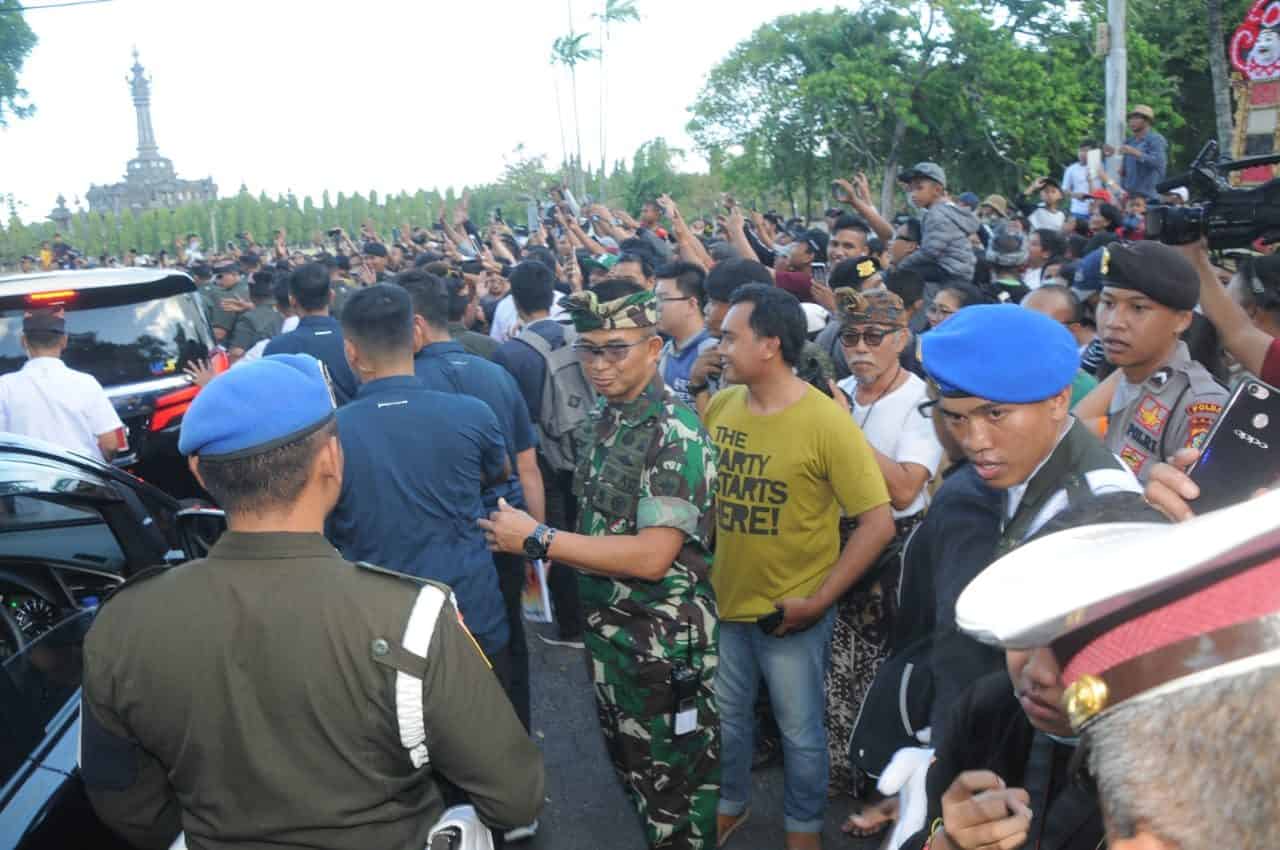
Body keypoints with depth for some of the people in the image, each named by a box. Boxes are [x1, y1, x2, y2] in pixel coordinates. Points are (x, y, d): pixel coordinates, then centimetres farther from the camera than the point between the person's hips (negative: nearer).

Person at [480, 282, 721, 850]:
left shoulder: (675, 434, -21)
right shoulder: (606, 417, 4)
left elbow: (652, 556, -27)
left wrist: (537, 539, -24)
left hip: (664, 641, -8)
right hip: (607, 628, 8)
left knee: (674, 786, 10)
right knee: (631, 768, 24)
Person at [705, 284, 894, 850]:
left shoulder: (826, 422, -19)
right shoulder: (718, 406, -4)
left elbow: (879, 523, -17)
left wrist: (819, 601, -17)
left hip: (789, 613, -4)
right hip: (724, 601, 5)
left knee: (799, 730, 14)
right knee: (725, 717, 21)